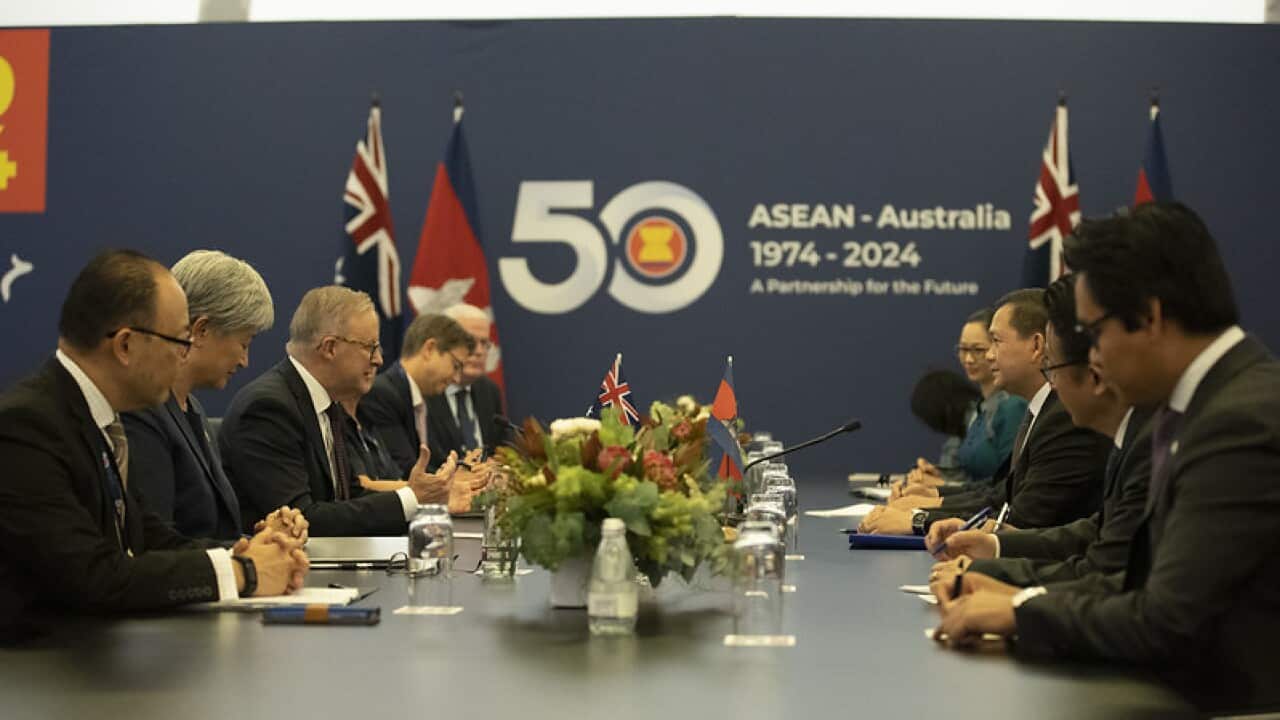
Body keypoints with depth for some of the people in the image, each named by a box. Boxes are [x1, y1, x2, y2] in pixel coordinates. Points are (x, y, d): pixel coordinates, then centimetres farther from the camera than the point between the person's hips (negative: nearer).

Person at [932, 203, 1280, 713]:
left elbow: (1164, 622, -22)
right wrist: (1022, 596, 0)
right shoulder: (1224, 399, 9)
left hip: (1237, 703, -8)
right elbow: (1150, 585, 11)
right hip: (1197, 687, 8)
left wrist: (1023, 611, -9)